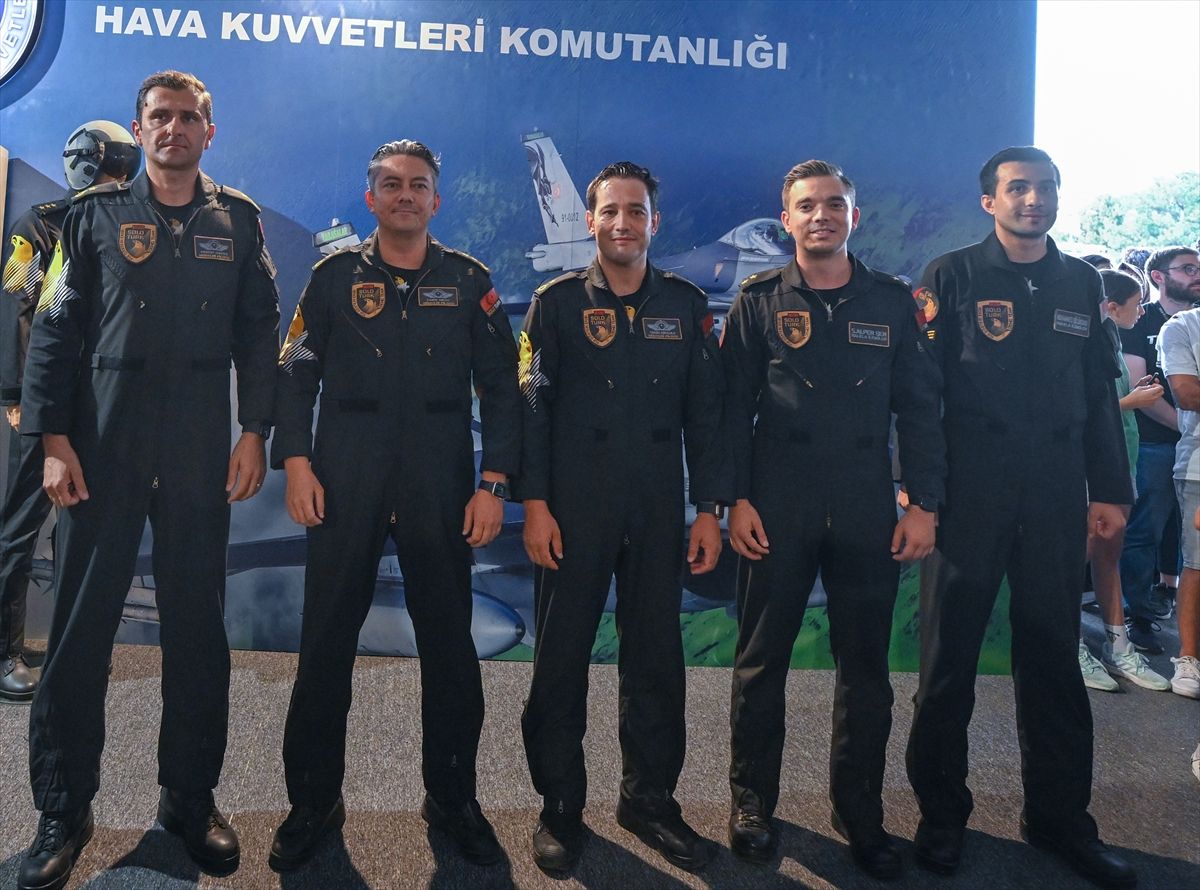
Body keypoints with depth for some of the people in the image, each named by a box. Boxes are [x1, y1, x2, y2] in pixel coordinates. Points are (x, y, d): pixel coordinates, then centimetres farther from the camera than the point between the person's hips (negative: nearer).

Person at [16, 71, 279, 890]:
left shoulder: (237, 220, 10)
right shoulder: (97, 213, 7)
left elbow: (259, 331, 6)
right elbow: (56, 329, 3)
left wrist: (255, 433, -2)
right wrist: (54, 440, -5)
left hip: (200, 451, 1)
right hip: (103, 445, 0)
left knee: (198, 623, 6)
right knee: (81, 624, 2)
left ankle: (191, 798, 21)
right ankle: (64, 812, 17)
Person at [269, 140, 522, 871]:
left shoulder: (469, 281, 6)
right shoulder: (336, 276, 7)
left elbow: (500, 386, 4)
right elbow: (298, 373, 6)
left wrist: (494, 483, -4)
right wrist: (296, 464, -6)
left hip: (440, 483, 0)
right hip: (344, 482, 0)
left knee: (449, 641, 6)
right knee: (326, 640, 5)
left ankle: (454, 798, 23)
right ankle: (313, 801, 22)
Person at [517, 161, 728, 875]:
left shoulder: (686, 304, 9)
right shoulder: (557, 301, 3)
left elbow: (704, 410, 7)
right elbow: (533, 407, -1)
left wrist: (710, 508, 2)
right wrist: (534, 503, -8)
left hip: (658, 509, 2)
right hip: (573, 508, -2)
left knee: (657, 656, 9)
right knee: (562, 655, 5)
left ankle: (649, 798, 27)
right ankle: (561, 806, 21)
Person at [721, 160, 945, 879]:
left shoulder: (893, 302, 8)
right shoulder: (760, 301, 4)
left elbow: (921, 408, 7)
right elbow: (733, 407, 1)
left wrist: (924, 503, 0)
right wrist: (736, 499, -7)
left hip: (868, 514, 2)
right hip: (776, 513, -1)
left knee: (867, 669, 10)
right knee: (762, 662, 8)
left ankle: (861, 814, 26)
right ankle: (753, 803, 25)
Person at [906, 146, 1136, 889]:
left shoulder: (1080, 282, 13)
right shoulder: (953, 275, 1)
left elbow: (1100, 390, 13)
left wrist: (1110, 488, 8)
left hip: (1057, 489, 4)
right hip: (970, 486, -3)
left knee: (1054, 653, 11)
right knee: (951, 651, 4)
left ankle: (1060, 815, 26)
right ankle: (942, 811, 20)